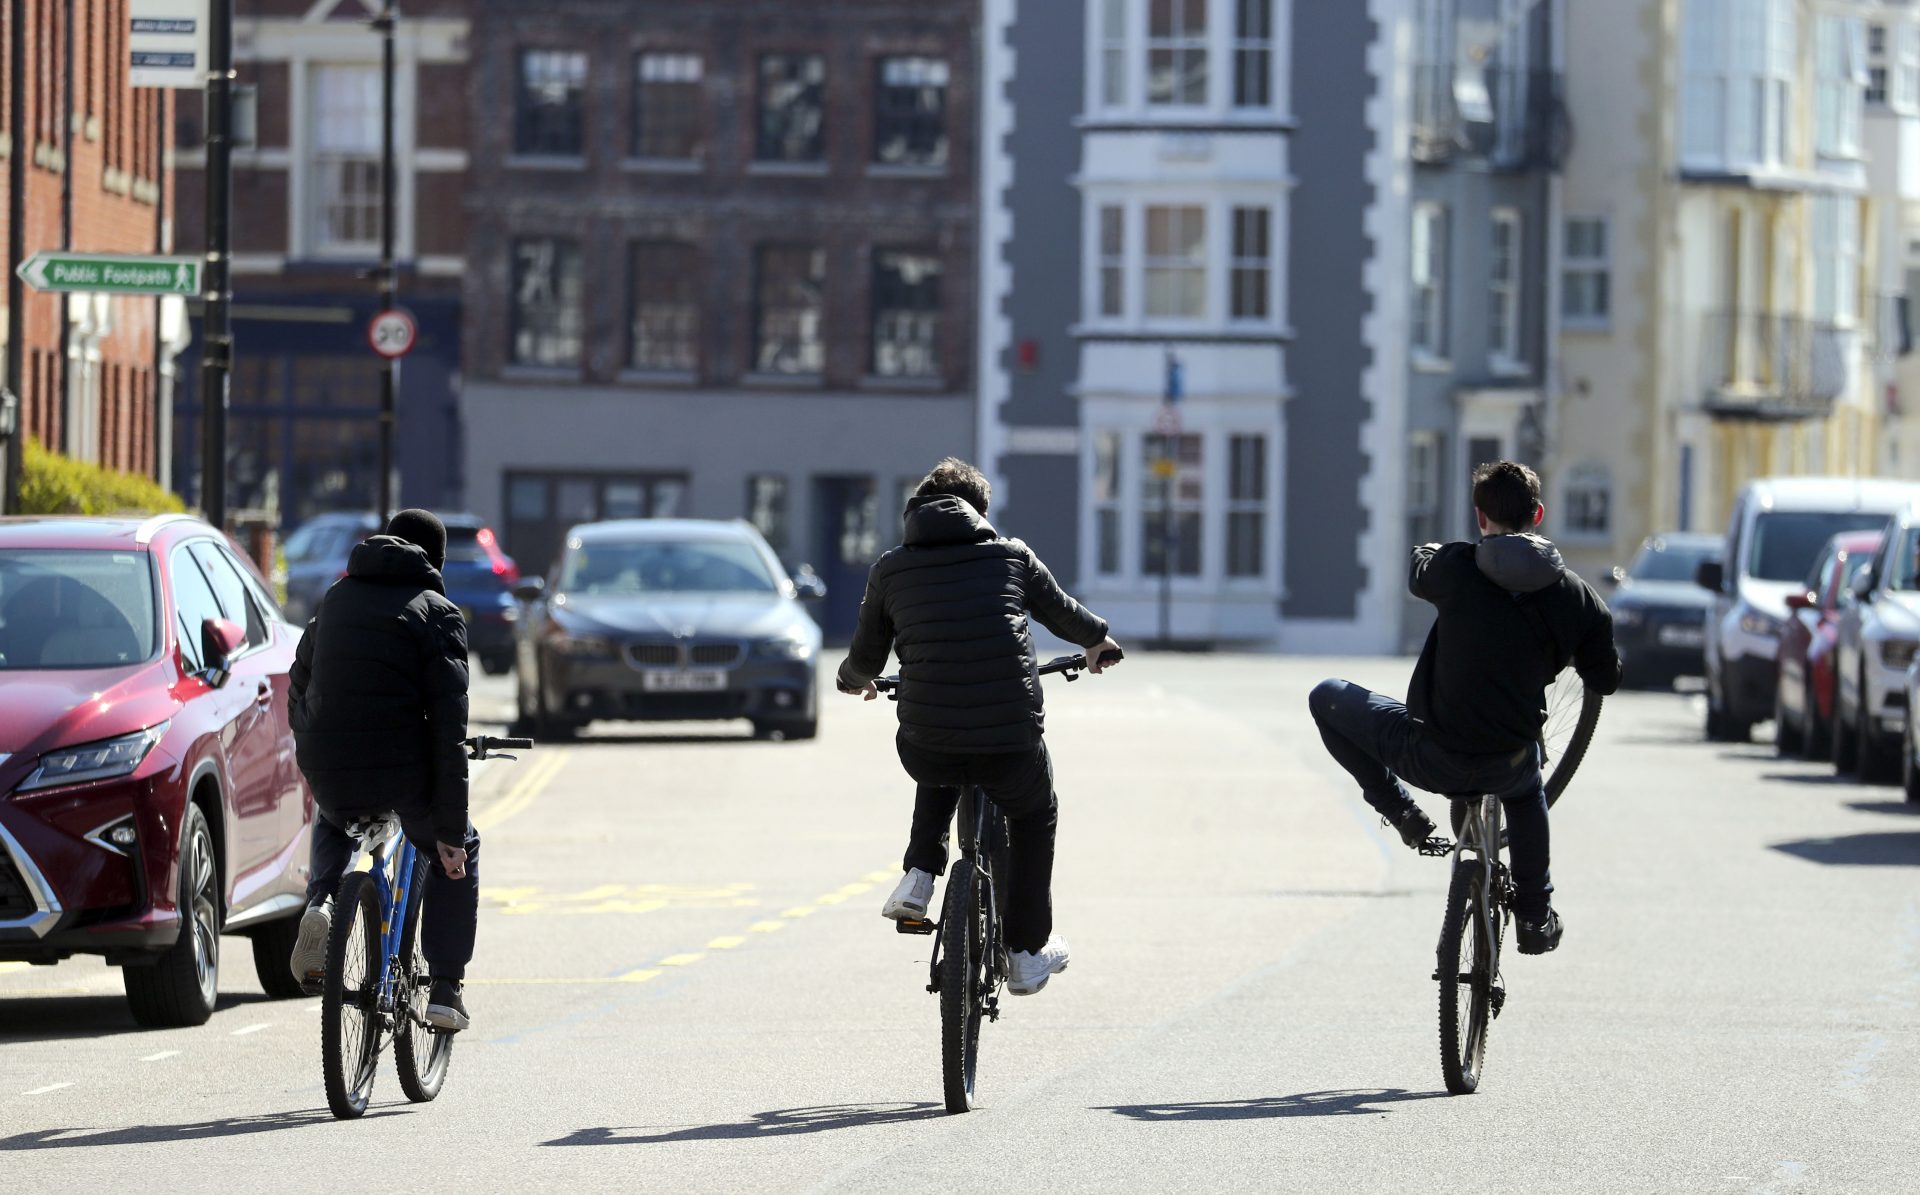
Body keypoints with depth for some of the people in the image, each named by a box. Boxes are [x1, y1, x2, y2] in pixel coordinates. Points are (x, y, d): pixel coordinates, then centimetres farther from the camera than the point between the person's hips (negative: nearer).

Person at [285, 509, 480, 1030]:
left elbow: (299, 691, 21)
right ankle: (444, 989, 17)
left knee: (333, 821, 39)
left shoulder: (337, 599, 15)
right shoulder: (437, 614, -1)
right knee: (456, 854, 25)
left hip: (330, 774, 4)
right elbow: (449, 728, -8)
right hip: (401, 772, -4)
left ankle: (320, 902, 10)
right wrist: (450, 831, -6)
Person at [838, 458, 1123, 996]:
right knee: (1035, 816, 30)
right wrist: (1097, 639, 50)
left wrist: (853, 680, 44)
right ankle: (1028, 954, 30)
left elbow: (865, 659, 18)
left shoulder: (890, 570, 9)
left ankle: (919, 878, 20)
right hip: (1011, 739, -1)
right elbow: (1061, 612, 27)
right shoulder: (1011, 555, 9)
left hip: (927, 744, 1)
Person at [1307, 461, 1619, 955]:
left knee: (1327, 698, 21)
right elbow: (1605, 681, 9)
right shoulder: (1576, 595, -3)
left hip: (1432, 759, -3)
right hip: (1506, 764, 3)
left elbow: (1419, 577, 14)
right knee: (1528, 789, 43)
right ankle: (1536, 918, 45)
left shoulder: (1455, 567, -11)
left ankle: (1400, 812, 16)